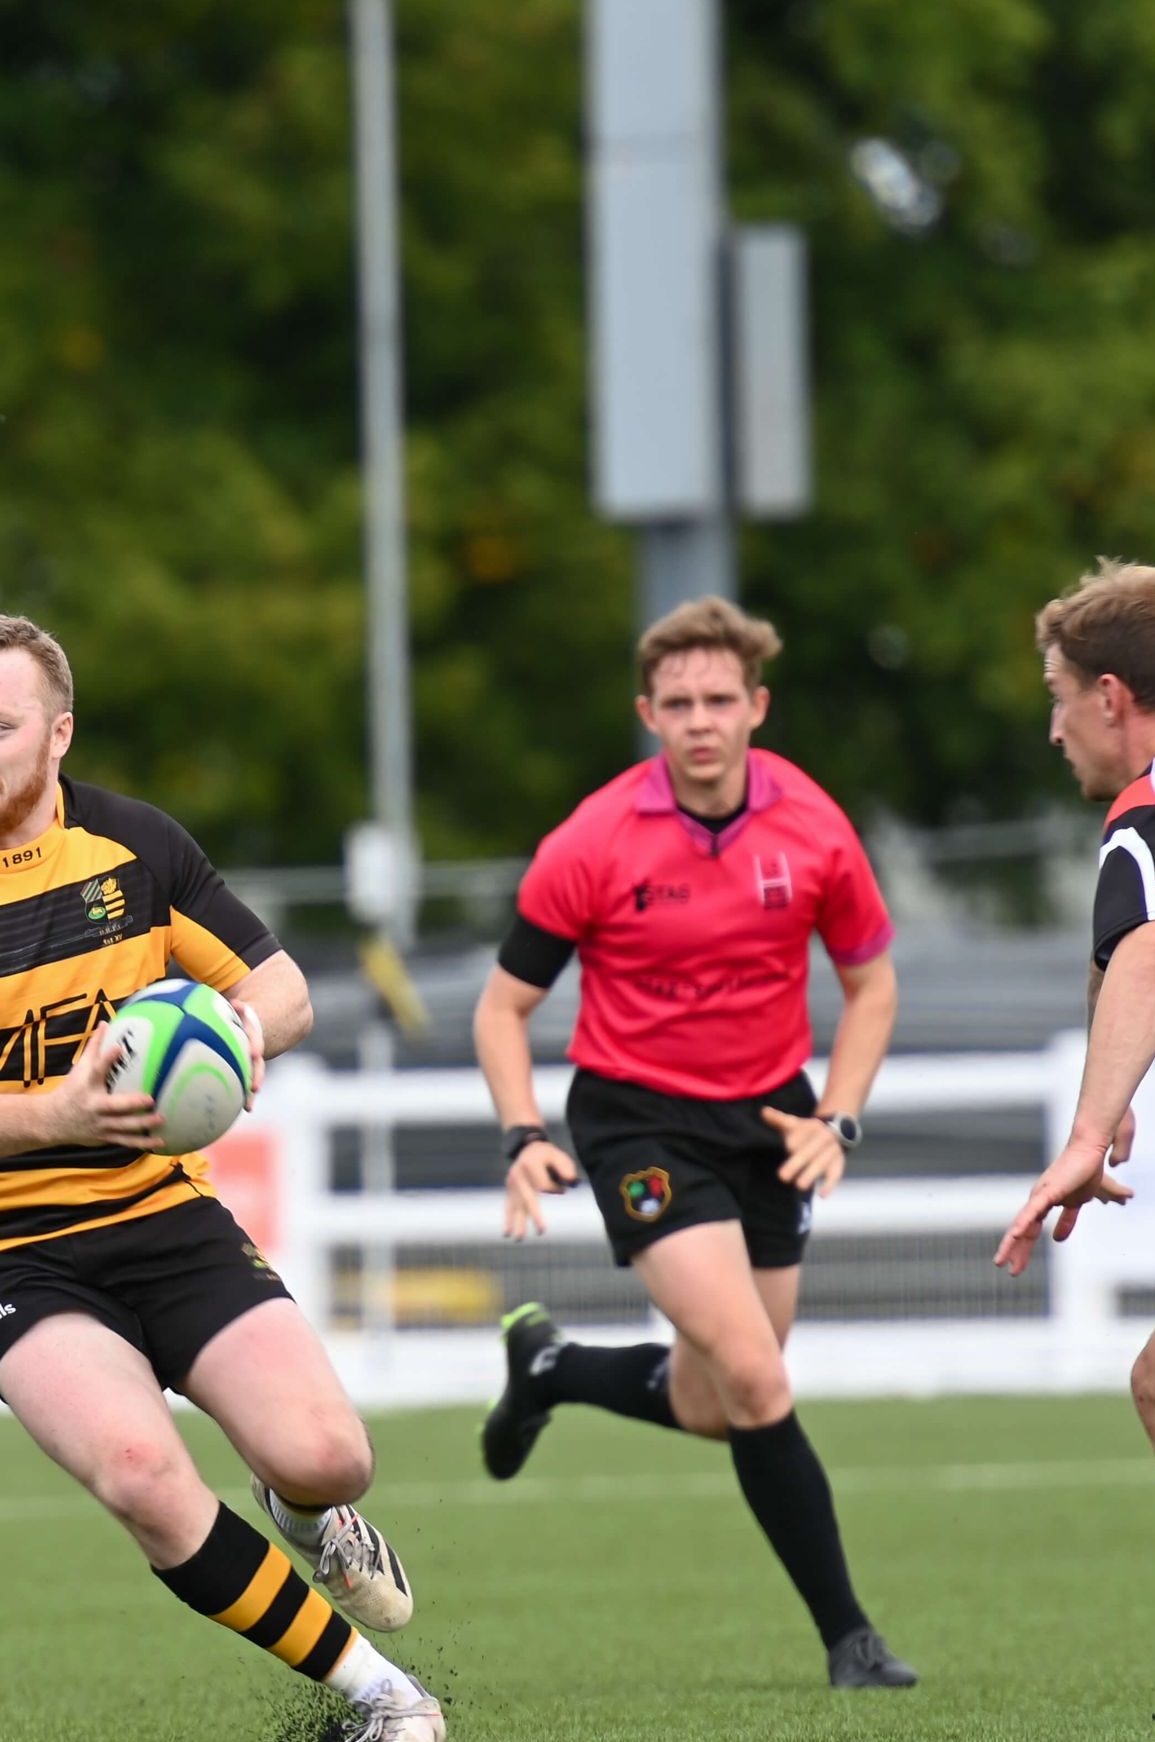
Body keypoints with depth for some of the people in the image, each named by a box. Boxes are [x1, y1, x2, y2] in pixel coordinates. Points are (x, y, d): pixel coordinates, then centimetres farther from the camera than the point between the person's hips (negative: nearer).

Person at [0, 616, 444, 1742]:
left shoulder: (134, 846, 3)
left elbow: (282, 990, 9)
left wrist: (238, 1031, -14)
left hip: (165, 1215, 3)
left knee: (324, 1458, -16)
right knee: (140, 1472, -29)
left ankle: (305, 1514, 26)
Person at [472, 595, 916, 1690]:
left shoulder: (813, 828, -7)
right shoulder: (593, 845, -16)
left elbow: (870, 982, 8)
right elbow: (504, 1004, -6)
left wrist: (837, 1119, -4)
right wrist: (525, 1139, -19)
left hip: (768, 1116, 4)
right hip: (639, 1116, -4)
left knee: (712, 1404, 11)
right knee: (754, 1378, -18)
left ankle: (548, 1367, 42)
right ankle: (846, 1637, -9)